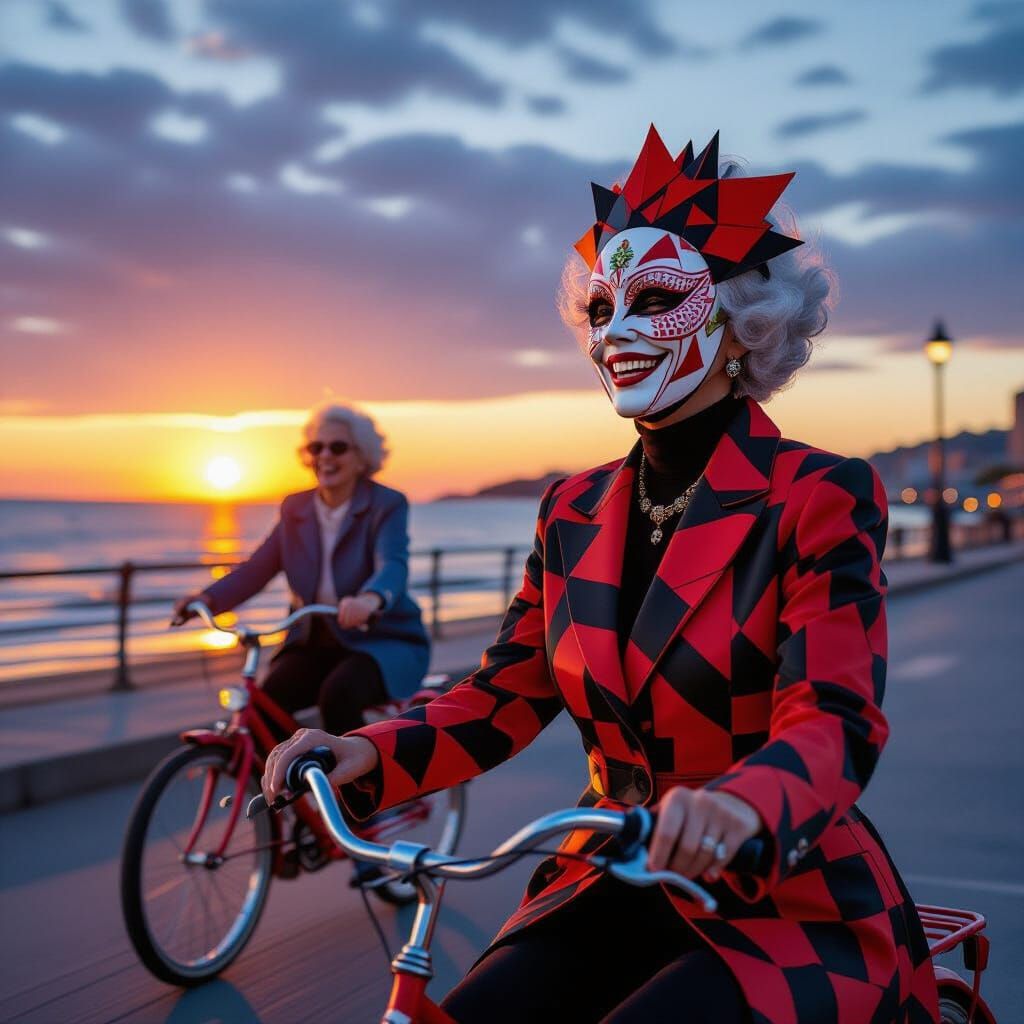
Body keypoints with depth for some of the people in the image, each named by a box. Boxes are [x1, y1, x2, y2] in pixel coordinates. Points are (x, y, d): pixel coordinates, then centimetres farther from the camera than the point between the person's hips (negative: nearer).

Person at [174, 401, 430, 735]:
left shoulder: (387, 505, -9)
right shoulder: (295, 508, 7)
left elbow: (393, 565, -27)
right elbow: (257, 567, -1)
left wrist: (369, 600, -50)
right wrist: (209, 598, -21)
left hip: (384, 641, -4)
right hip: (317, 643, 5)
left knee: (338, 693, -34)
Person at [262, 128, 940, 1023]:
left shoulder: (820, 500, -11)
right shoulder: (574, 514, 6)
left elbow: (836, 721, -21)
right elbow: (503, 699, 3)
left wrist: (739, 803, -44)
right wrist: (369, 754, -16)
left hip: (794, 911, -4)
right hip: (620, 890, 4)